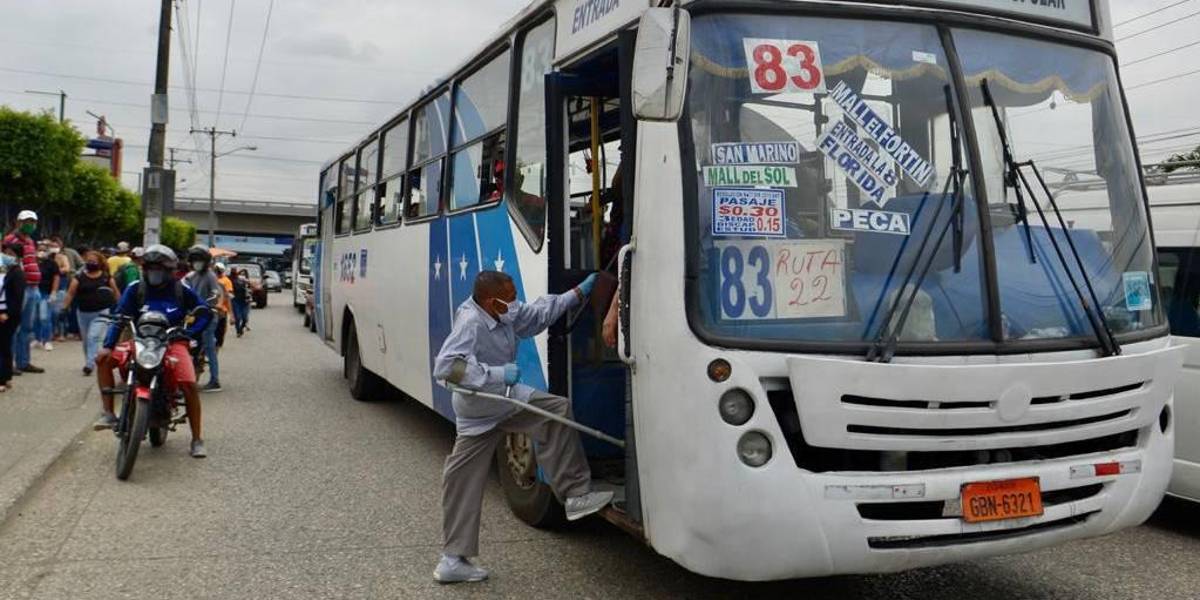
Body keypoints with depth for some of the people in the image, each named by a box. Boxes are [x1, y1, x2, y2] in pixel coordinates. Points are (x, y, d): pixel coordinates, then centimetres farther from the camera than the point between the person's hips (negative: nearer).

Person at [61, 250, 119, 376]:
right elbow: (70, 294, -2)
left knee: (94, 337, -16)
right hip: (83, 313, 3)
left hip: (101, 312, -3)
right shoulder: (79, 277, 1)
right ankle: (90, 362, 30)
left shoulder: (106, 277, 1)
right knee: (86, 339, 14)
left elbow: (116, 293, 6)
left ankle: (89, 365, -16)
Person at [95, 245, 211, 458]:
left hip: (173, 342, -3)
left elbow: (205, 313, 5)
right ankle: (109, 413, -9)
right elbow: (119, 317, -4)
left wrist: (190, 333, -10)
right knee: (104, 359, -18)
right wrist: (108, 345, -16)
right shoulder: (135, 289, -1)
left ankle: (197, 439, -11)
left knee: (189, 385, -22)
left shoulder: (182, 290, -3)